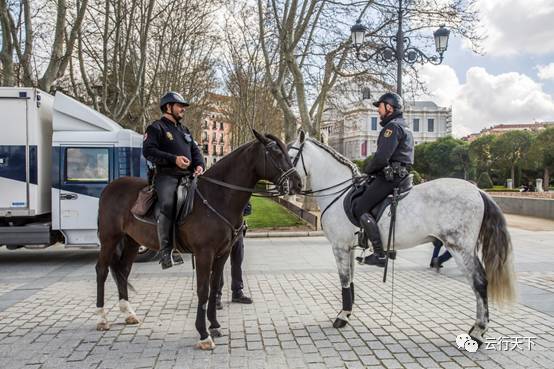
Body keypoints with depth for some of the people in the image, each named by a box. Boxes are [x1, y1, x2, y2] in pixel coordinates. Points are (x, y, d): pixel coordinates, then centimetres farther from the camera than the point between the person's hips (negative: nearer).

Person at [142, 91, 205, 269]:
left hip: (187, 175, 8)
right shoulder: (156, 128, 3)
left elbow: (195, 150, 24)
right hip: (166, 175, -8)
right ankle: (166, 251, -30)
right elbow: (148, 151, -9)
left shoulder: (184, 130, 27)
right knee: (168, 205, -31)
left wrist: (199, 165, 0)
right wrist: (174, 159, -19)